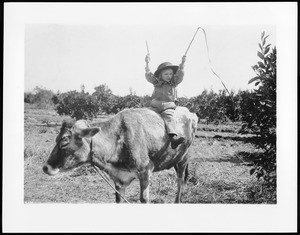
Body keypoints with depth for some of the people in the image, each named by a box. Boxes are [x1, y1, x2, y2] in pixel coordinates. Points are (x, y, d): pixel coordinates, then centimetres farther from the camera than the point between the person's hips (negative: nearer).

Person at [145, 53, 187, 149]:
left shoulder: (174, 82, 12)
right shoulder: (156, 82, 10)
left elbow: (180, 74, 0)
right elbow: (149, 76, -1)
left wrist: (182, 63, -13)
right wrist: (147, 64, -12)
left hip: (168, 106, -3)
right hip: (155, 105, 3)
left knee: (169, 117, -26)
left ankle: (173, 137, -45)